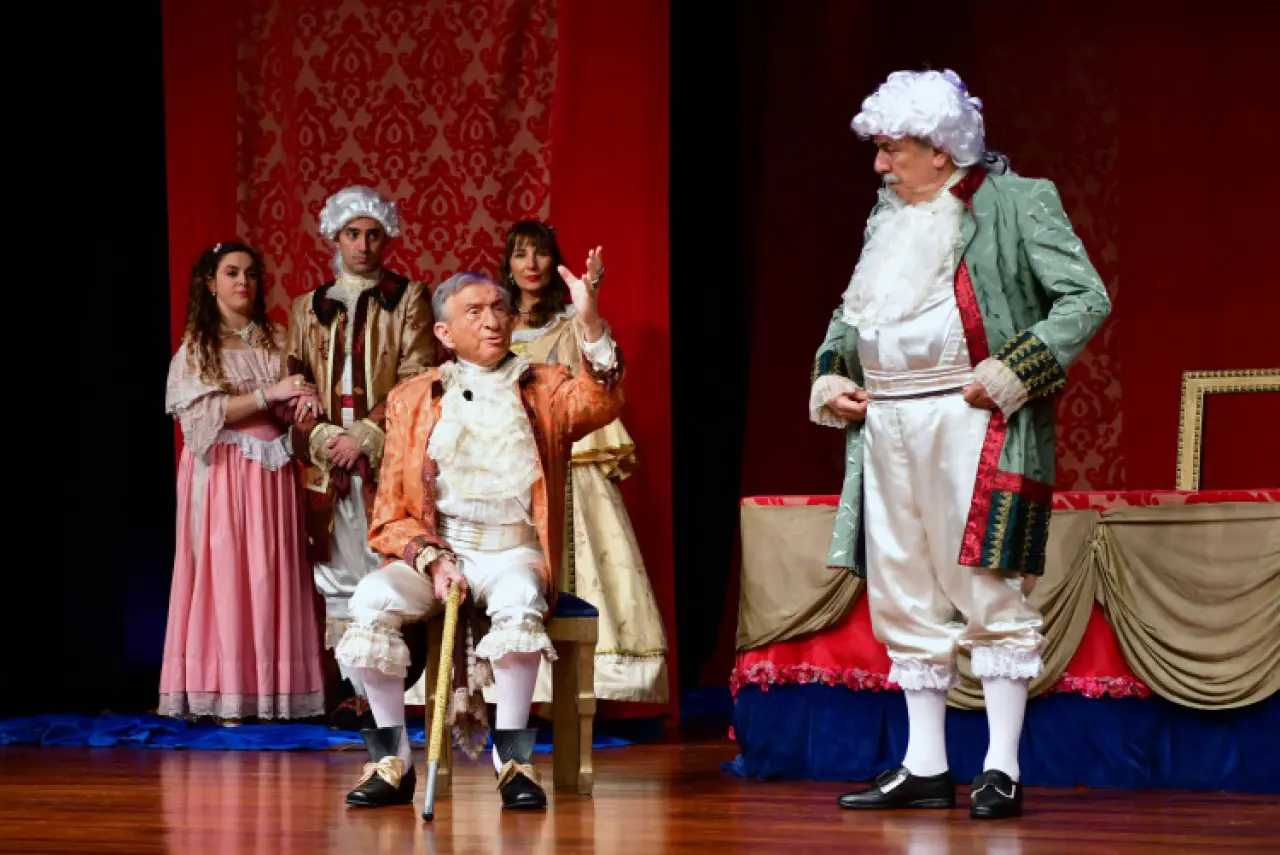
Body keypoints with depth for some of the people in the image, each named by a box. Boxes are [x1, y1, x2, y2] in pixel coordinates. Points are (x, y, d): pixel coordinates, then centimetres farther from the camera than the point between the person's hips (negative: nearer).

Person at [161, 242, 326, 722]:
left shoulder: (275, 341, 13)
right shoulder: (195, 347, 4)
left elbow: (293, 404, 14)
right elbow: (202, 414, -8)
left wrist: (304, 403, -10)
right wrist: (267, 395, -14)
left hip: (272, 472, 3)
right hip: (223, 472, -3)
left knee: (273, 574, -2)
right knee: (225, 571, -7)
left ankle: (272, 688, -2)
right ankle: (226, 692, -7)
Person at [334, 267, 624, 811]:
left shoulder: (544, 389, 14)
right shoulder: (413, 400, 15)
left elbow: (599, 403, -12)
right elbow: (393, 512, 8)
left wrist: (591, 325, -27)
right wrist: (432, 560, -12)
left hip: (513, 549, -1)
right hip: (435, 547, 1)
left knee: (518, 600, -36)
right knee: (372, 599, -28)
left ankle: (513, 759, -27)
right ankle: (392, 761, -19)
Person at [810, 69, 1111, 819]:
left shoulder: (1017, 202, -4)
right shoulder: (889, 217, 16)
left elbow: (1088, 300, -9)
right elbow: (852, 311, 27)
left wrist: (1008, 376, -16)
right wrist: (831, 378, 9)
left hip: (968, 422, -7)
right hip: (887, 426, 7)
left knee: (986, 591, -6)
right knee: (904, 600, 8)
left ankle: (1002, 769, -1)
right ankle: (925, 767, 16)